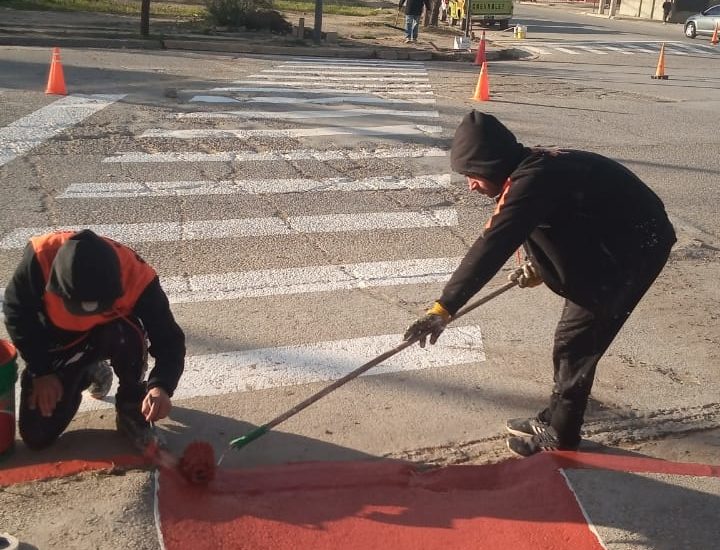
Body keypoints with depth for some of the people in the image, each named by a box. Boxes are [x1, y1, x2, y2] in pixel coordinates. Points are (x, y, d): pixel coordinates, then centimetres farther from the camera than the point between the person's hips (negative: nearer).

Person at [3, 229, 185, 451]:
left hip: (109, 337, -2)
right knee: (37, 436, -5)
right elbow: (16, 312, -16)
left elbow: (169, 339, -34)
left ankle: (131, 410, -11)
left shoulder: (137, 276, -36)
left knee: (128, 334, -38)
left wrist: (161, 386, -53)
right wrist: (41, 371, -16)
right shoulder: (41, 257, -34)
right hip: (58, 344, 2)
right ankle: (90, 373, 22)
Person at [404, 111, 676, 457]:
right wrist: (539, 267, 8)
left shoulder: (532, 180, -27)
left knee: (574, 343, -2)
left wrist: (444, 308, -31)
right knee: (575, 336, 18)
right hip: (617, 242, 10)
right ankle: (559, 415, 34)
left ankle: (559, 437, 14)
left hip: (635, 248, -10)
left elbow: (491, 247, -32)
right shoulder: (537, 167, 3)